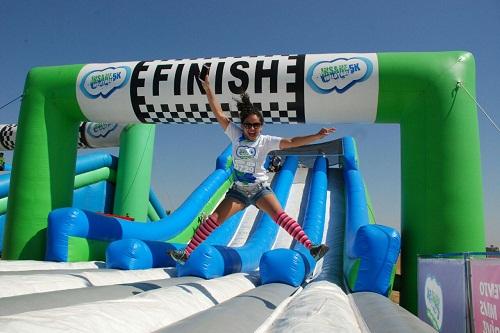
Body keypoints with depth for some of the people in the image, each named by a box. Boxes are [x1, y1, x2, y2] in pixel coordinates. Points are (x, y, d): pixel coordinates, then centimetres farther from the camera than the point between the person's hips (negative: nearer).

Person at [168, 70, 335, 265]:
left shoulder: (266, 141, -9)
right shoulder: (236, 135, -5)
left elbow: (291, 142, -16)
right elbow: (218, 113, -7)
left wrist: (317, 136, -23)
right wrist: (207, 87, -11)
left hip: (260, 189, -2)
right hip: (239, 190, 2)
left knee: (281, 216, -21)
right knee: (214, 220, -5)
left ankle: (311, 248, -23)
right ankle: (186, 254, 2)